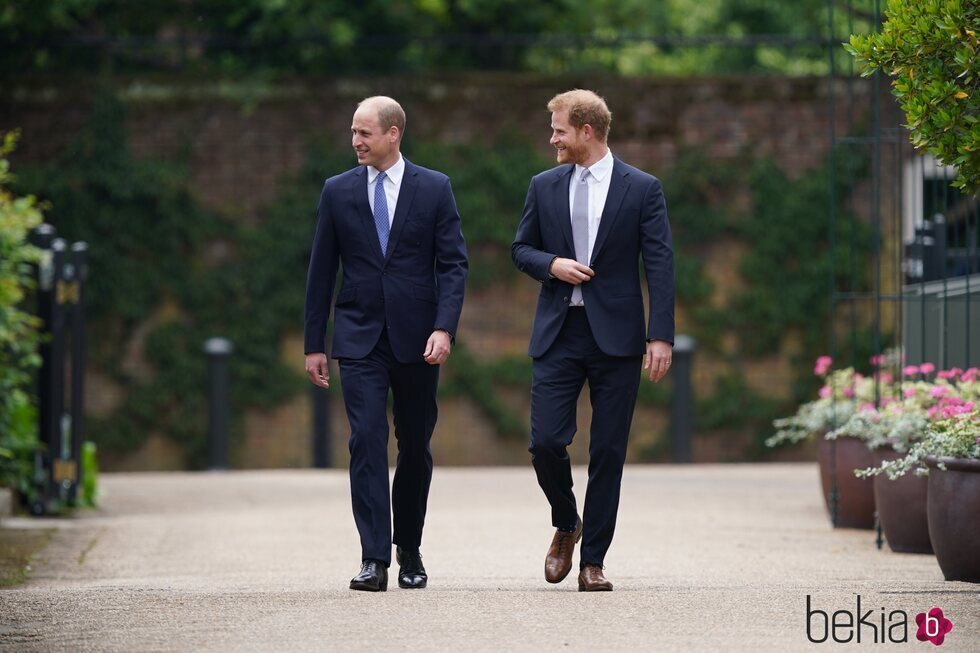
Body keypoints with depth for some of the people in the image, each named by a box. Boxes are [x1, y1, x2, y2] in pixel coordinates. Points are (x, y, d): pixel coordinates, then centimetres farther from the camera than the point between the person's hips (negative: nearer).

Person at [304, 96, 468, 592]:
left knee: (415, 447, 8)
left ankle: (409, 548, 25)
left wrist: (444, 328, -14)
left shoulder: (434, 189, 1)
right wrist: (314, 344, 5)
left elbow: (453, 264, -1)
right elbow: (321, 270, 8)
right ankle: (374, 558, -13)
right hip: (360, 340, 0)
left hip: (417, 340, 0)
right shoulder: (338, 191, 5)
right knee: (366, 442, -11)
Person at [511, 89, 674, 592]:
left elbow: (660, 265, -4)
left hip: (615, 336, -2)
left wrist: (661, 337, -11)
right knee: (545, 442, -6)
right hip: (558, 333, 2)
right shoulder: (545, 187, 9)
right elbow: (521, 249, 16)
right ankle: (566, 526, 21)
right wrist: (551, 264, -7)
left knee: (608, 452, 0)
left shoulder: (642, 189, -1)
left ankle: (593, 561, 7)